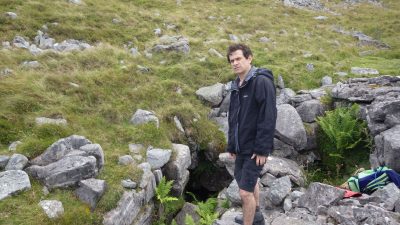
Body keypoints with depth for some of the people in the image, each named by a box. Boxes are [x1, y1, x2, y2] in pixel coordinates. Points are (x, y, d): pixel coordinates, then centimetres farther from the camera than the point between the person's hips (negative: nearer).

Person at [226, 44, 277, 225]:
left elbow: (268, 118, -21)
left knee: (245, 191, -7)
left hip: (255, 148, -8)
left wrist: (262, 148, -22)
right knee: (250, 182, 25)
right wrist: (231, 145, 13)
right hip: (241, 147, 9)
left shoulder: (262, 81, -16)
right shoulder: (236, 85, 9)